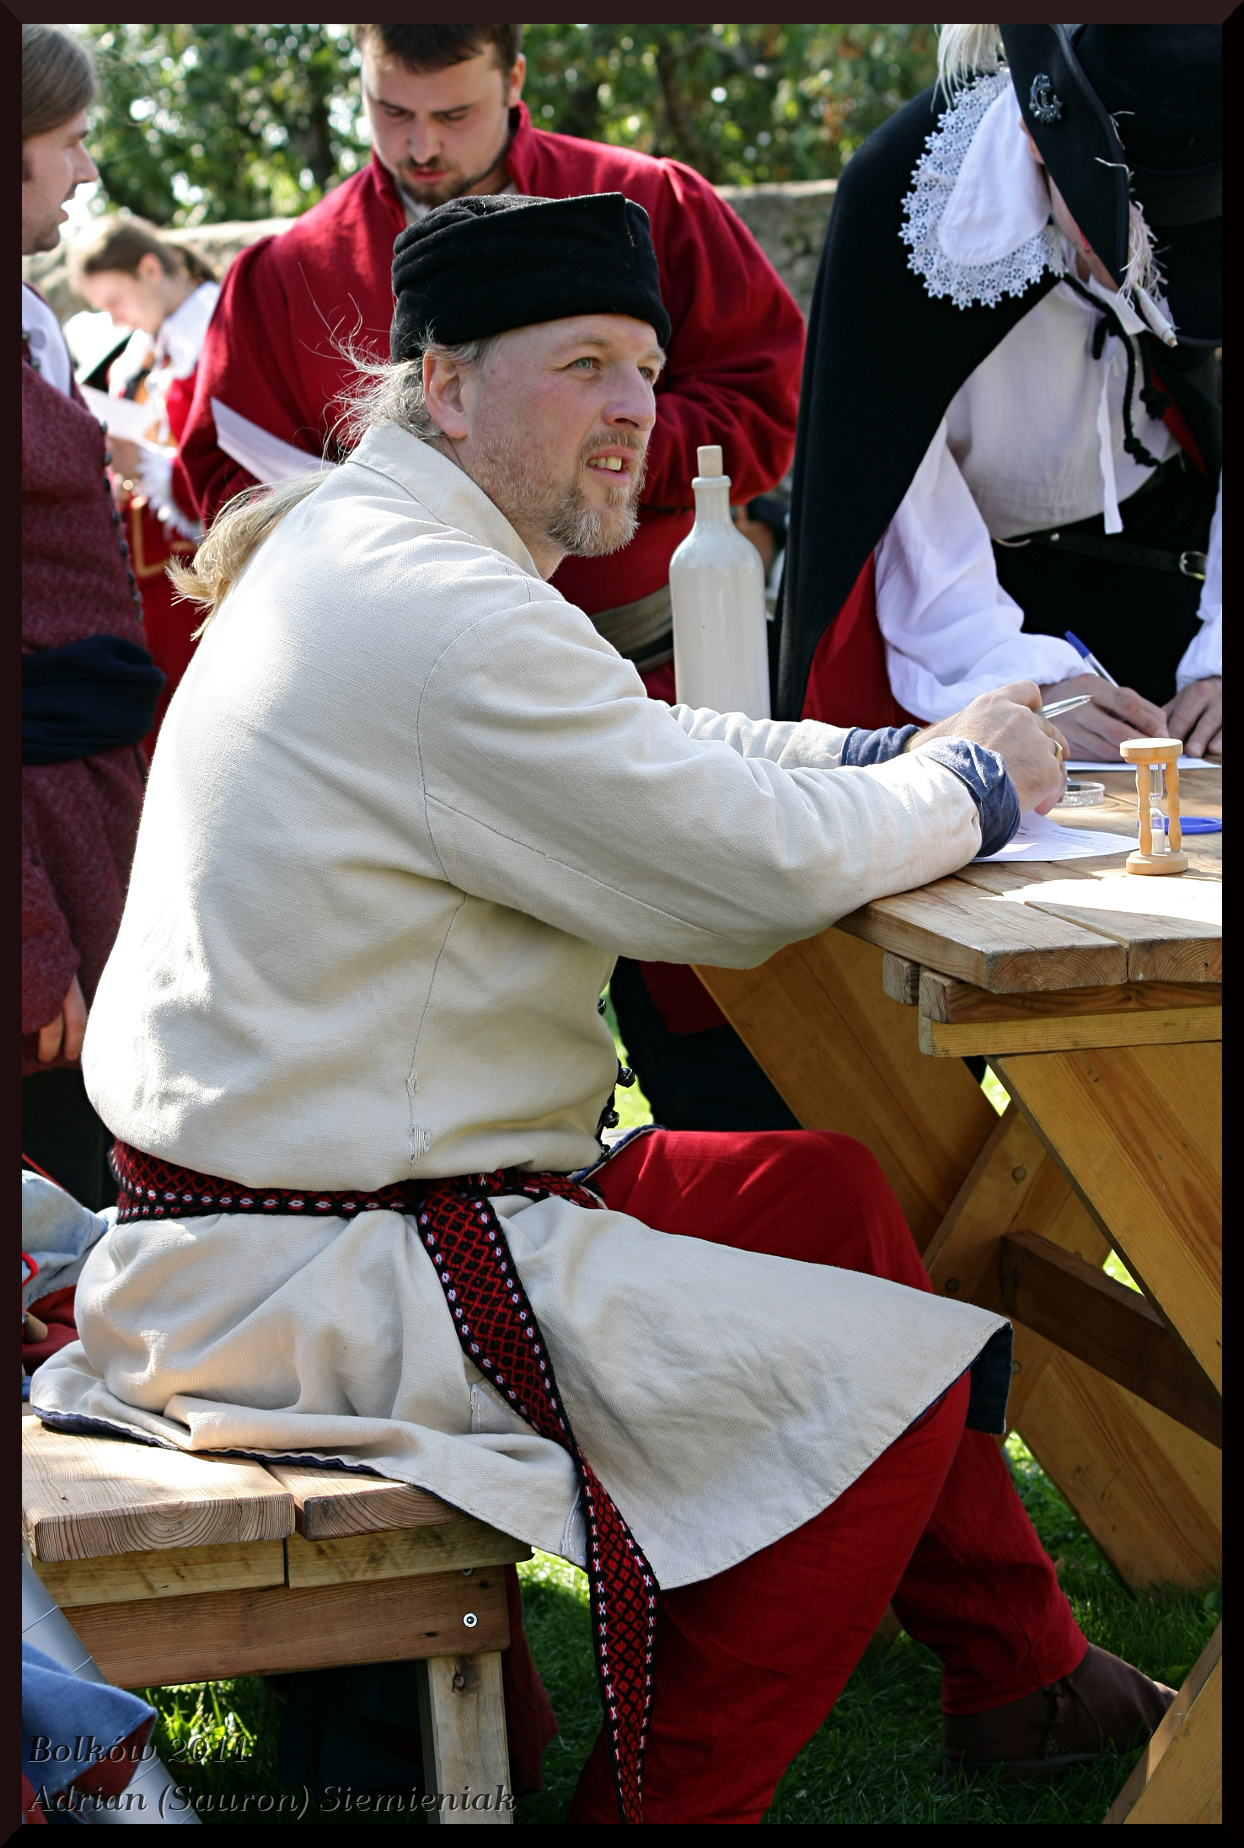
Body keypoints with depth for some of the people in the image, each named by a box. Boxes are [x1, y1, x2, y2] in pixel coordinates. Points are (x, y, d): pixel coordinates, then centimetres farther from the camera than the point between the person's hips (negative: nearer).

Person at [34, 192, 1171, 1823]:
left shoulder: (356, 552, 12)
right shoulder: (445, 618, -22)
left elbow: (647, 756, 22)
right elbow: (756, 867, -22)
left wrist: (894, 757, 8)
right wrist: (968, 784, -3)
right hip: (314, 1286, -11)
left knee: (832, 1197, 17)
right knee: (883, 1377, -9)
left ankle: (1018, 1671, 26)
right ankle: (670, 1801, 3)